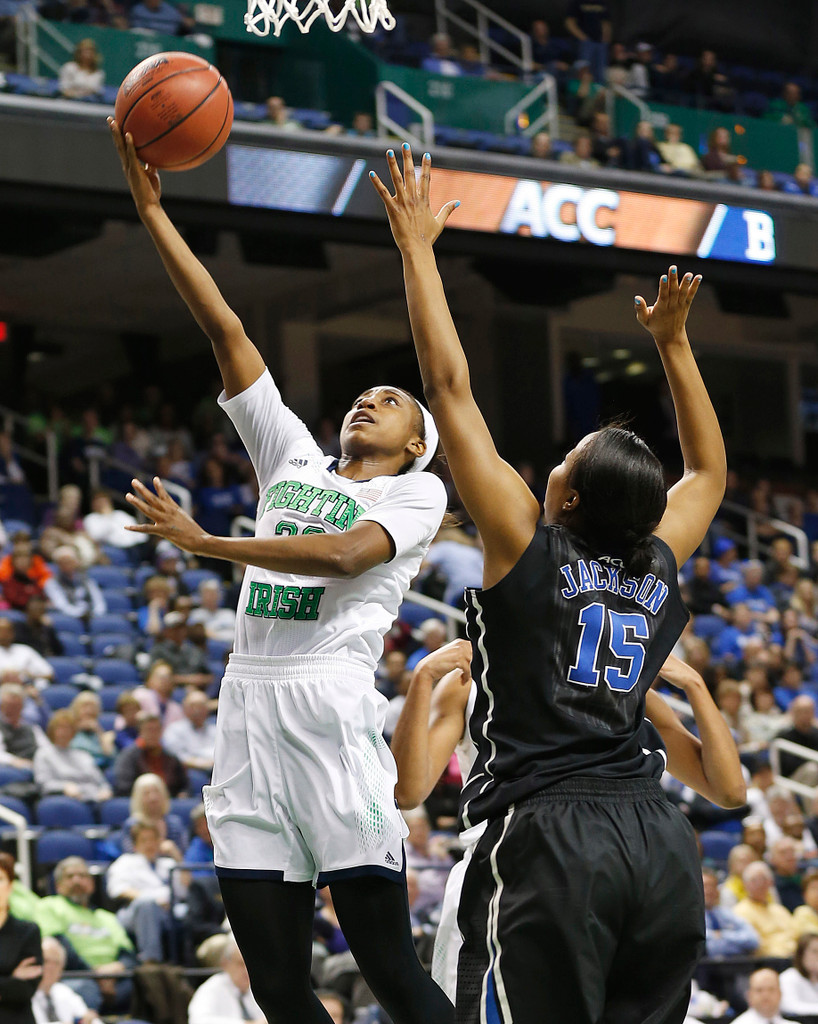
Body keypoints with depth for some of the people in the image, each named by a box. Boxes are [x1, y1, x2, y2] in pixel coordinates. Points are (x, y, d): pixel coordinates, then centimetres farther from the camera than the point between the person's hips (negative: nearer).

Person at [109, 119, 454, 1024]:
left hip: (332, 710, -5)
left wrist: (206, 543, -13)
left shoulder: (419, 492, 7)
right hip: (248, 713, 5)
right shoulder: (293, 458, 21)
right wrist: (154, 213, 13)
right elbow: (226, 332, 17)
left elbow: (342, 555, -13)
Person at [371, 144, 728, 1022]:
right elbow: (708, 472, 34)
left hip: (547, 834, -6)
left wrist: (416, 247, 6)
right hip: (659, 840, 6)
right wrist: (672, 344, 36)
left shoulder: (528, 548, -2)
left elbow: (450, 388, 0)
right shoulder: (659, 567, 11)